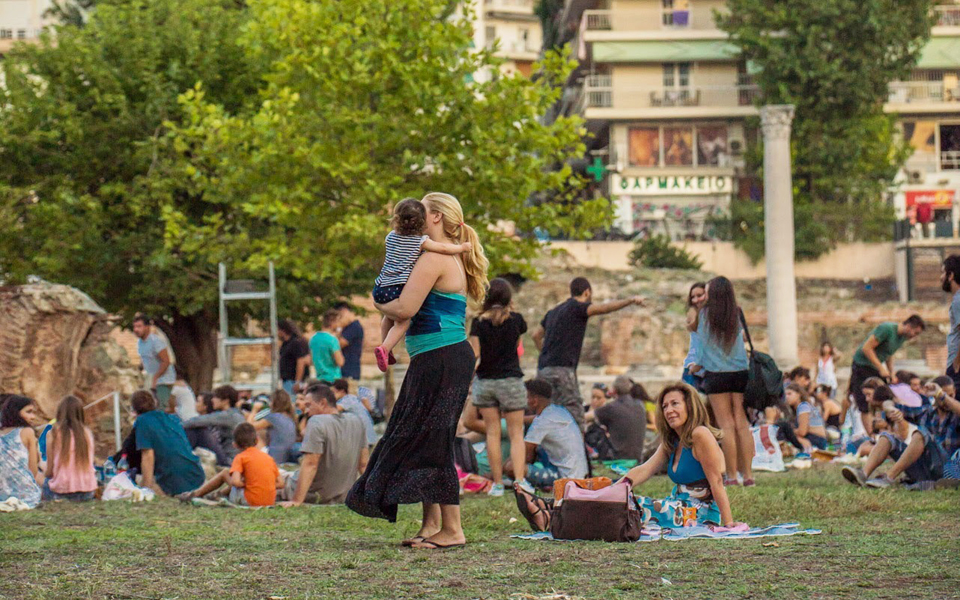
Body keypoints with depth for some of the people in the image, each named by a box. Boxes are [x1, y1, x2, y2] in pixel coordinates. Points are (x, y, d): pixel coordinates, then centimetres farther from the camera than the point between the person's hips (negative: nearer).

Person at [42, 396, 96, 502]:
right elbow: (90, 464, 10)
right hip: (87, 493, 3)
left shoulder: (55, 433, -5)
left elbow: (49, 471, -2)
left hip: (61, 492, -3)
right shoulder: (87, 433, 2)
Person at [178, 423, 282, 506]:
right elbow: (280, 483, 11)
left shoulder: (241, 457, -3)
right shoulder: (268, 457, 13)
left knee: (225, 473, 13)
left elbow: (235, 482, -19)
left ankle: (195, 494, 21)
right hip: (271, 501, 6)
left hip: (250, 501, -6)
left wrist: (244, 484, 3)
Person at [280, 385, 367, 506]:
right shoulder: (356, 421, 2)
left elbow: (310, 464, -27)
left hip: (314, 496, -7)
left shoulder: (317, 423, -20)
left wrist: (296, 501, -29)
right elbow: (363, 464, 6)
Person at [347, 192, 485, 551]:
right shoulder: (453, 260, 19)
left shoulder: (433, 259, -13)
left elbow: (404, 309, -19)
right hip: (436, 362, 10)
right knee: (422, 442, 13)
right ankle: (432, 525, 15)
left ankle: (452, 530, -6)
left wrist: (379, 303, 1)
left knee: (432, 443, -8)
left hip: (442, 360, -10)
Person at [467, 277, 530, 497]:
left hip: (485, 382, 1)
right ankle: (520, 479, -14)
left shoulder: (479, 322, -5)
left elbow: (474, 354, -9)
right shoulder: (516, 319, -3)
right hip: (511, 380, -1)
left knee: (492, 433, 6)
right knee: (516, 433, 2)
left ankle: (497, 483, 5)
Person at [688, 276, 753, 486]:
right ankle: (748, 474, 0)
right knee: (742, 424, 3)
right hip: (741, 373, 2)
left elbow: (691, 327, 17)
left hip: (716, 374, -2)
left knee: (726, 425, -3)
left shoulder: (704, 314, -1)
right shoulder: (737, 315, 5)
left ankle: (732, 476, -5)